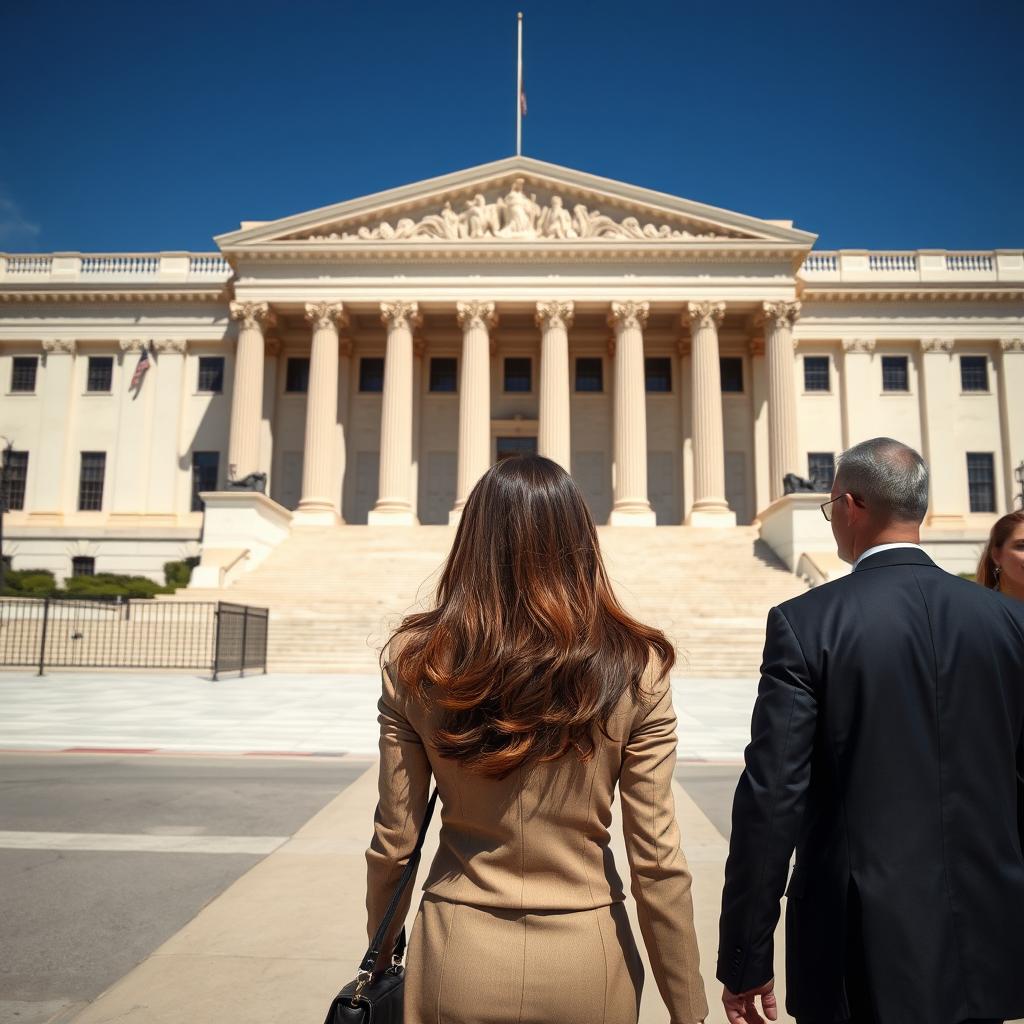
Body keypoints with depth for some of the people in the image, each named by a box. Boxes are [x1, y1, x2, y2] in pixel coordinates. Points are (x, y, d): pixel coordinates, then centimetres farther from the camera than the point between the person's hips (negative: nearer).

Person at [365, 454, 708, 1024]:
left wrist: (381, 953, 13)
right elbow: (657, 861, -11)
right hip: (587, 958, 0)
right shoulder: (636, 668, -14)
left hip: (458, 959, 1)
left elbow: (394, 843, -5)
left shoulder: (414, 661, -11)